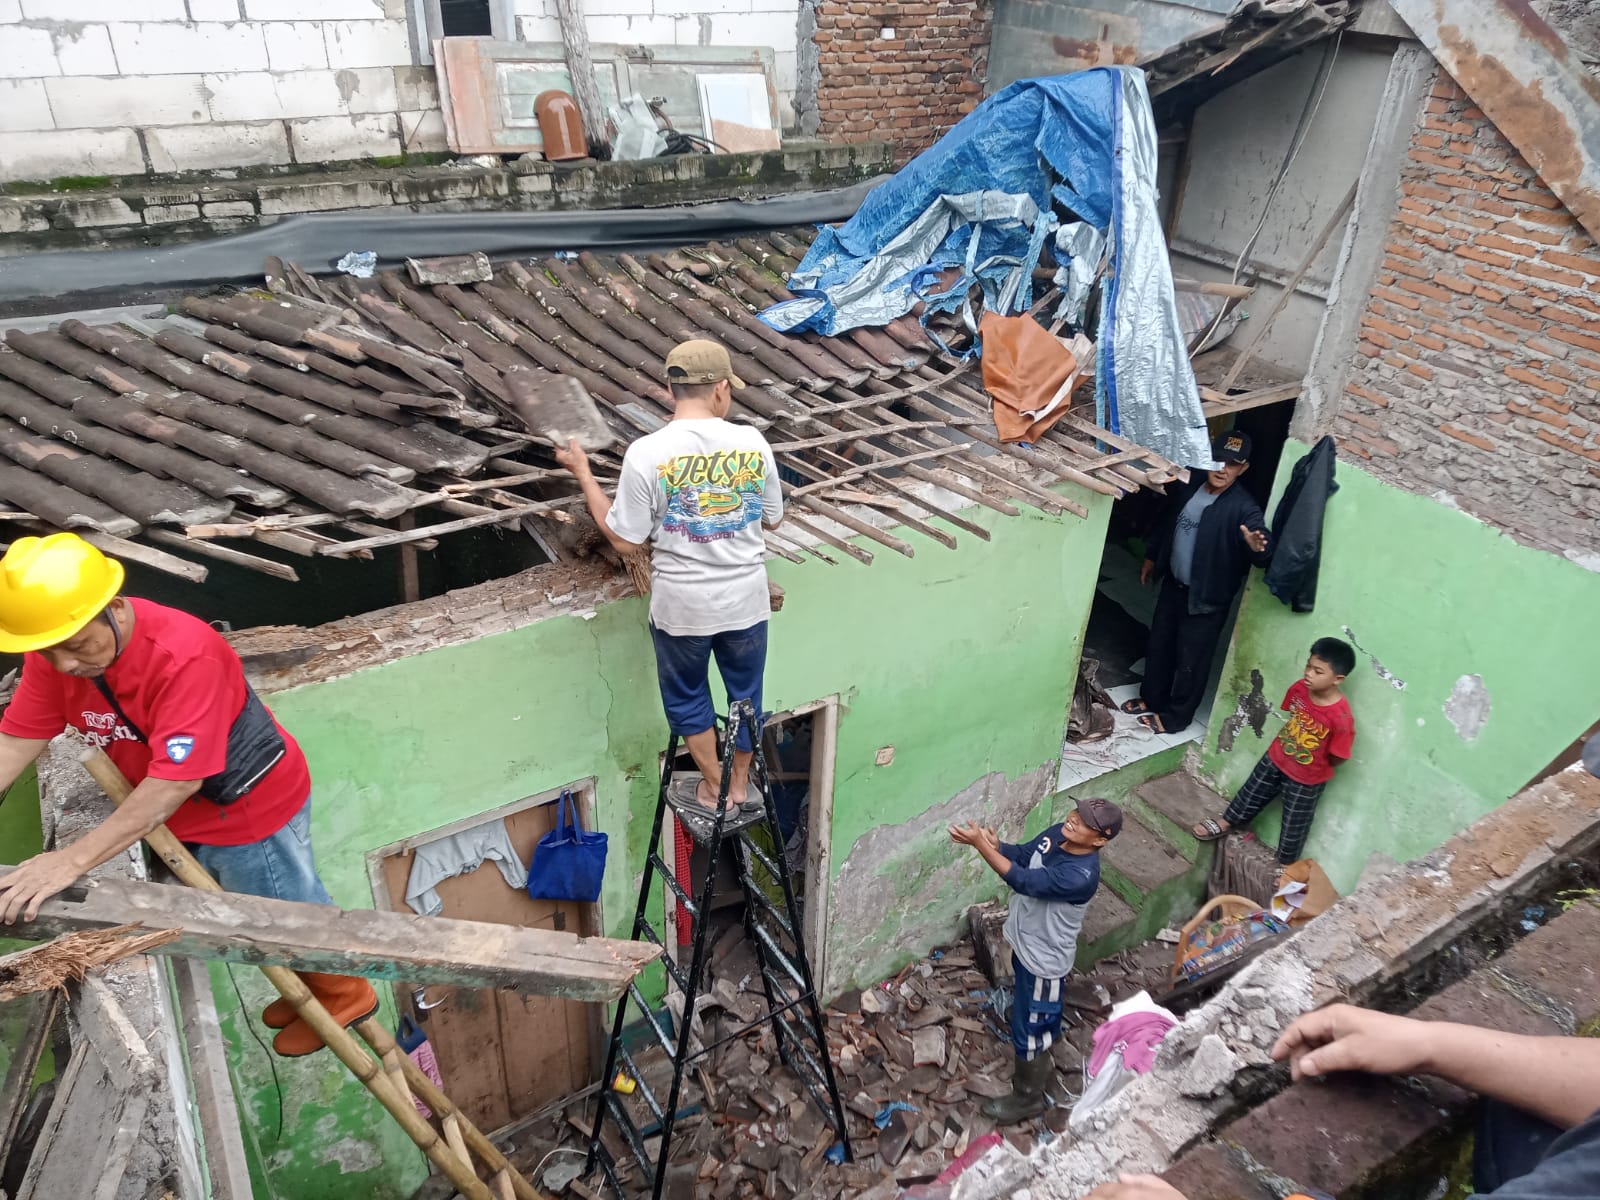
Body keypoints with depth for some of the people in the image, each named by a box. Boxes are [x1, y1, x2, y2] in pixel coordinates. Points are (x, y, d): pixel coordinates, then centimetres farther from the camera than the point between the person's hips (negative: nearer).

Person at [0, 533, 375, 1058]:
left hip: (251, 805, -7)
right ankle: (309, 985, 51)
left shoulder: (184, 656, -37)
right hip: (186, 817, 8)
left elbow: (178, 780, -38)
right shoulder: (55, 648, -14)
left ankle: (343, 993, 41)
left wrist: (73, 859, -40)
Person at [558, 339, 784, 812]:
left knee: (687, 698, 22)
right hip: (745, 602, 2)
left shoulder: (647, 453, -18)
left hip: (681, 607, -2)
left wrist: (583, 475, -2)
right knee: (746, 693, 23)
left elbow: (625, 541, -12)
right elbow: (772, 519, 4)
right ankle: (740, 785, 40)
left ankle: (714, 787, 37)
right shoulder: (752, 443, -9)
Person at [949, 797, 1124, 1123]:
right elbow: (1022, 855, 2)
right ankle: (1036, 1066, 57)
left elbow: (1024, 881, -40)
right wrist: (995, 845, -19)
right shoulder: (1057, 834, -12)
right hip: (1026, 944, 8)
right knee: (1033, 1018, 32)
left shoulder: (1081, 876, -38)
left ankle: (1027, 1098, 36)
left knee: (1030, 1031, 13)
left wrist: (981, 845, -43)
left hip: (1044, 961, -8)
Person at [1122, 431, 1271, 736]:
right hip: (1173, 585, 7)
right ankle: (1151, 698, 39)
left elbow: (1263, 554, -32)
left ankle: (1175, 716, 22)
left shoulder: (1244, 508, -21)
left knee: (1190, 661, 6)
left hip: (1207, 598, -7)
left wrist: (1258, 548, -55)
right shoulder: (1191, 486, 0)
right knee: (1158, 647, 20)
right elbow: (1167, 523, 15)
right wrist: (1151, 556, 23)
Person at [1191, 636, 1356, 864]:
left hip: (1306, 779, -5)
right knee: (1251, 794, 27)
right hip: (1276, 757, 5)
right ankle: (1227, 822, 52)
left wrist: (1316, 767, -3)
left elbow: (1339, 756, -20)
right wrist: (1288, 745, 6)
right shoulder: (1299, 688, -19)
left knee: (1294, 825, 17)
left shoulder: (1341, 717, -35)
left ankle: (1286, 864, 40)